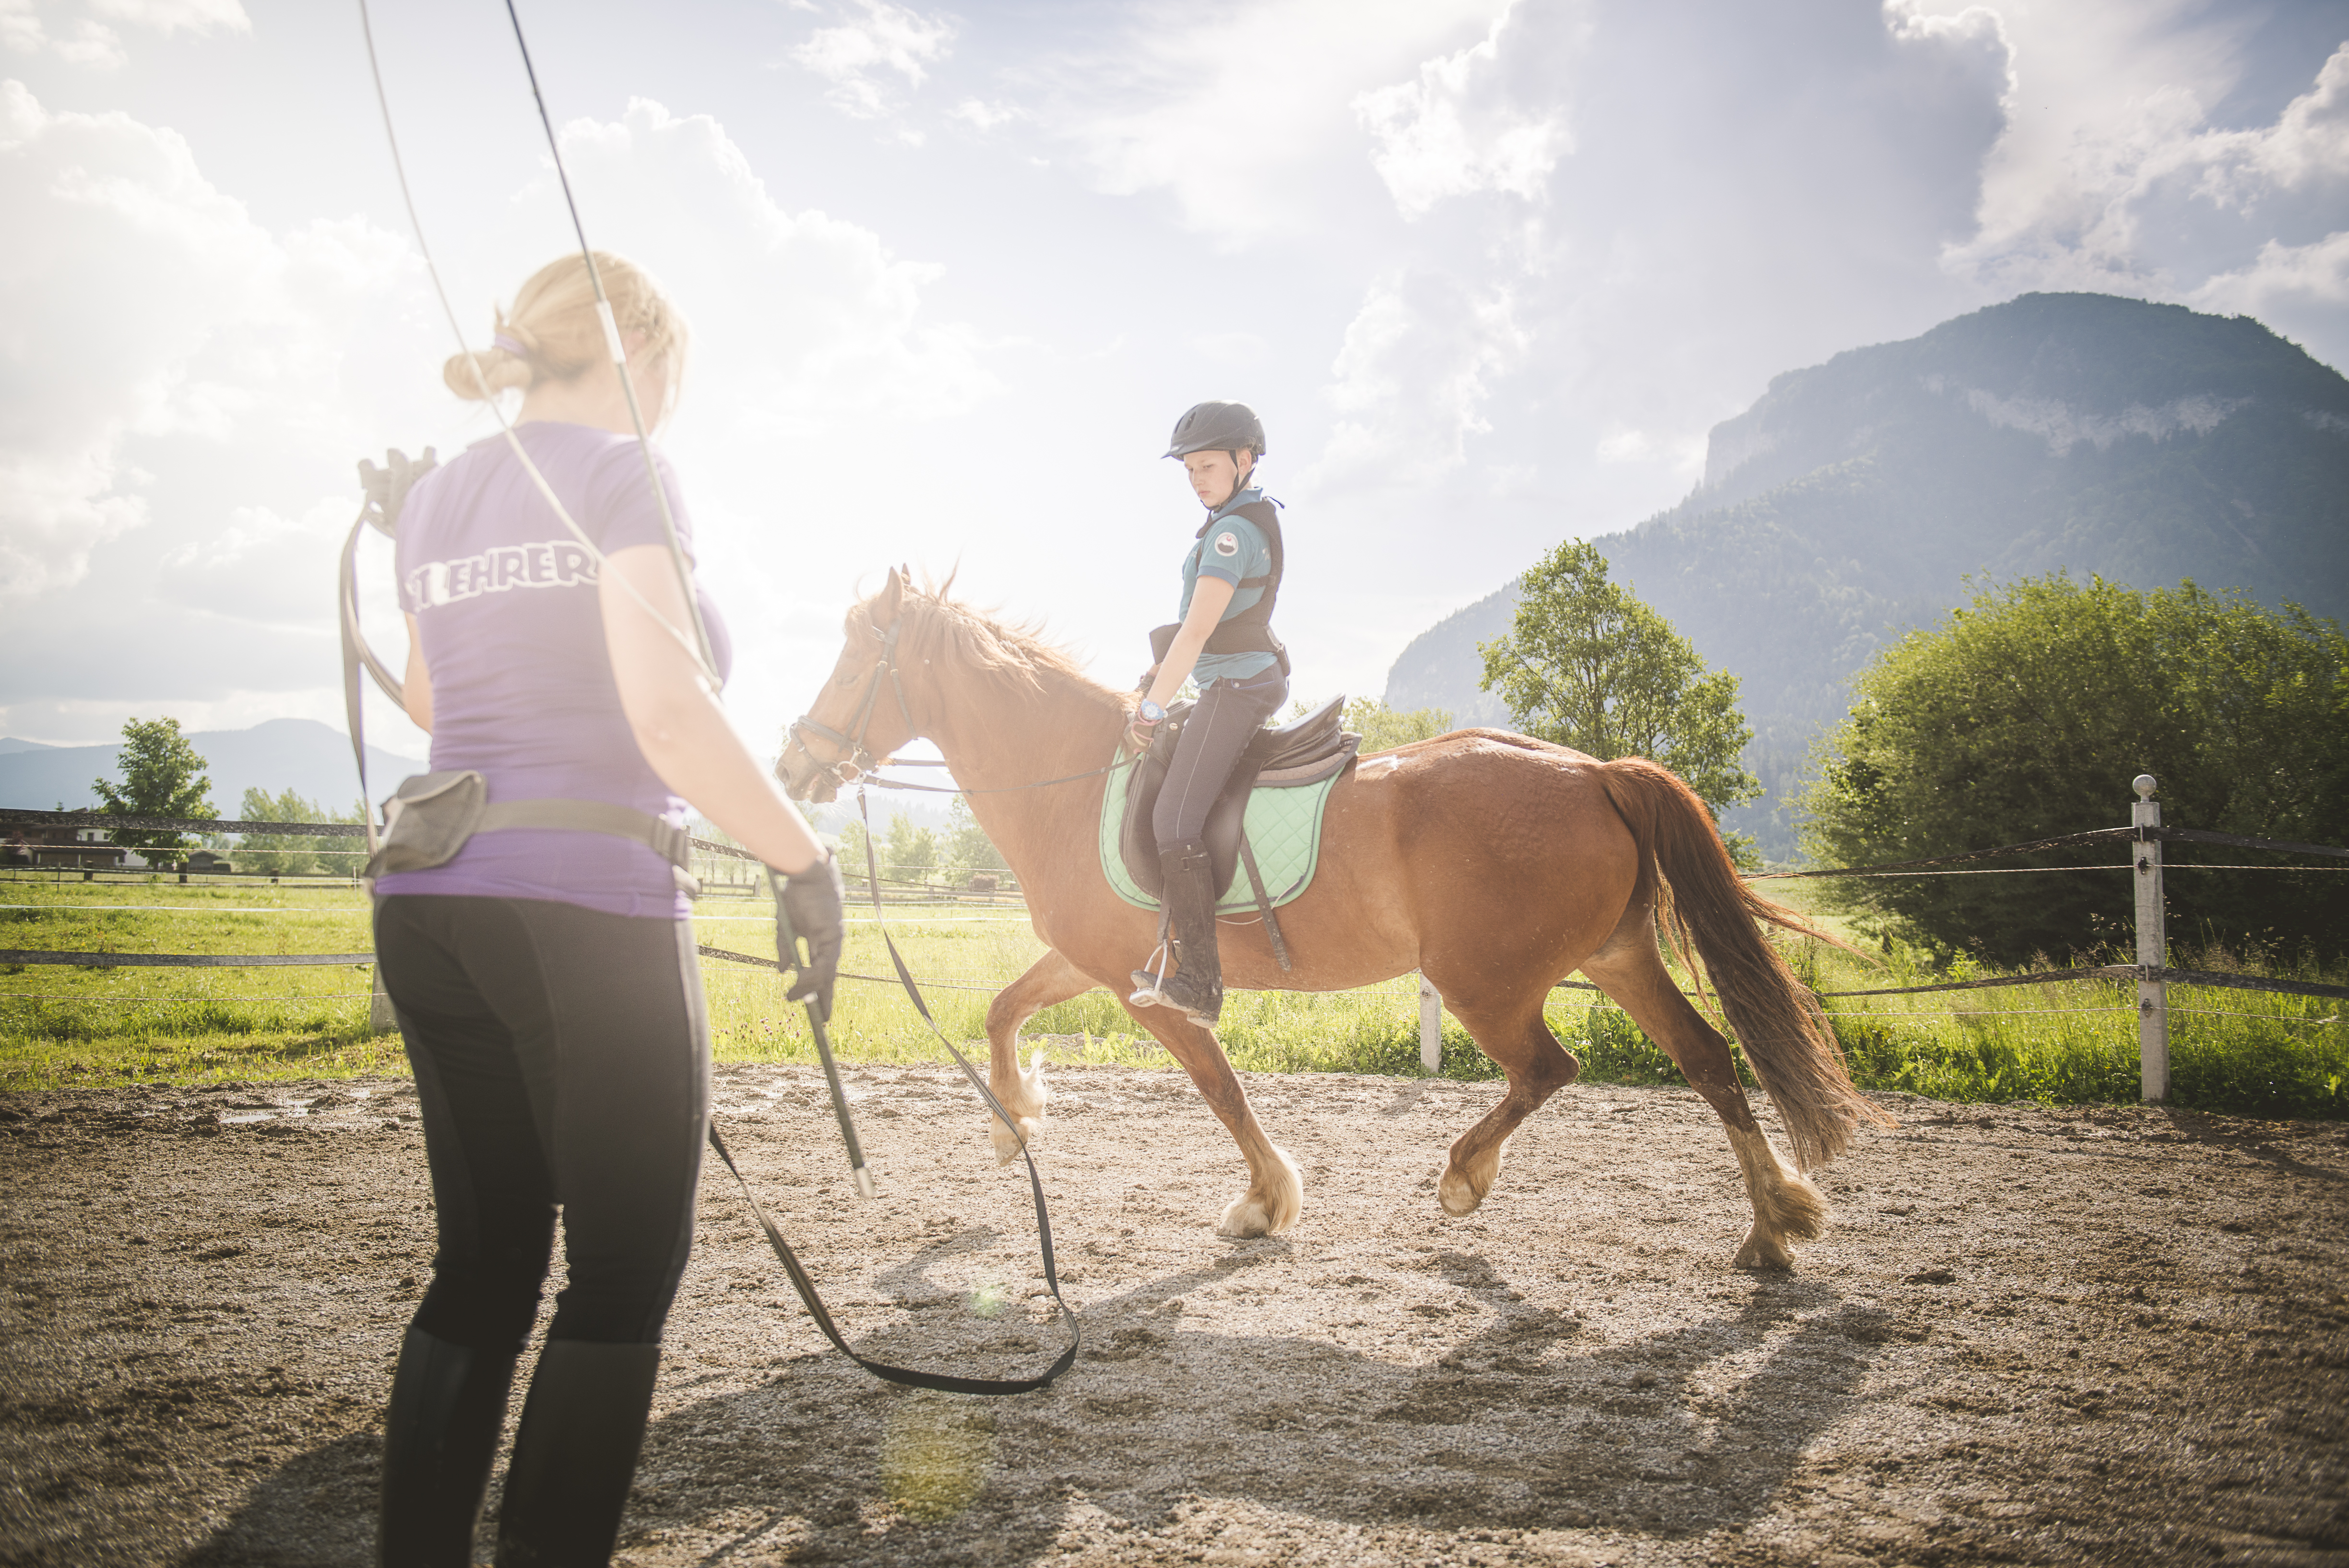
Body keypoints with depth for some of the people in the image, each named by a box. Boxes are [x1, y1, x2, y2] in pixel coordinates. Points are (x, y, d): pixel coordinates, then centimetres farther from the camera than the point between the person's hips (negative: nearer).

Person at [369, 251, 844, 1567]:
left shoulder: (435, 497, 14)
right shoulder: (622, 472, -7)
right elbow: (670, 716, -20)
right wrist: (808, 862, -12)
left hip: (429, 907, 8)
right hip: (587, 915, -7)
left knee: (486, 1260, 15)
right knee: (627, 1270, 6)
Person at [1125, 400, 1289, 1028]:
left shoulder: (1233, 531, -17)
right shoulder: (1254, 518, 16)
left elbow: (1197, 631, -20)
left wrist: (1152, 708, -15)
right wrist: (1160, 677, 21)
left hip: (1236, 686, -11)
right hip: (1251, 678, 11)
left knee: (1176, 819, -17)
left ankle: (1198, 982, -19)